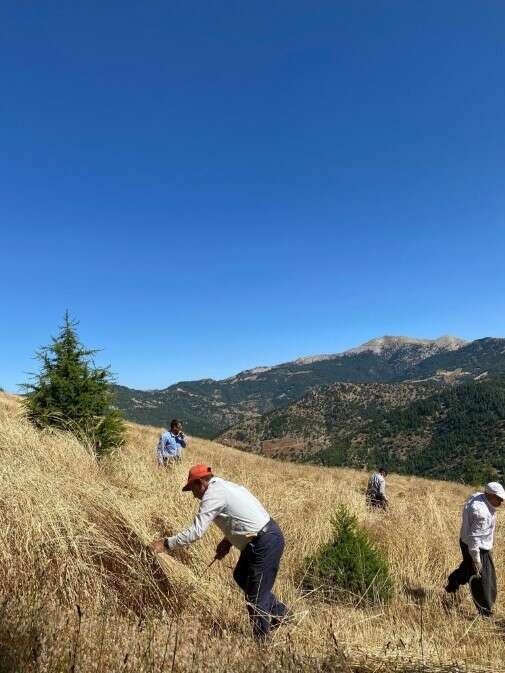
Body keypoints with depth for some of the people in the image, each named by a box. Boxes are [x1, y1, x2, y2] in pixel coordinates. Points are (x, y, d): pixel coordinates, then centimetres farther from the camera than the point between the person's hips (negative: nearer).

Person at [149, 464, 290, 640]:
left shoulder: (213, 495, -15)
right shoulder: (224, 485, 14)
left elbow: (195, 532, -19)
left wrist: (166, 543, -10)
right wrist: (228, 541, 10)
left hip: (265, 544, -10)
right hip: (267, 535, 10)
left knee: (255, 597, 4)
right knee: (241, 577, 26)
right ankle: (280, 612, 37)